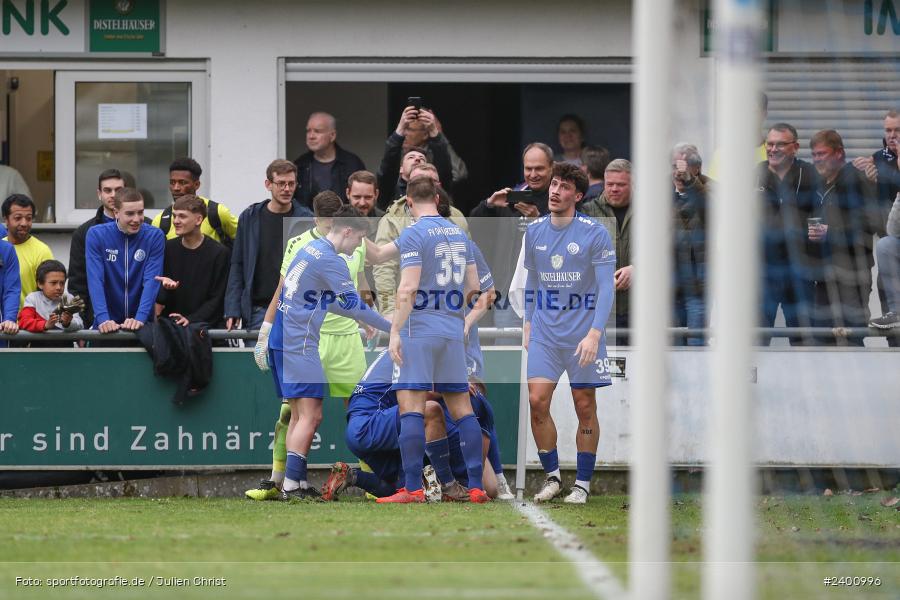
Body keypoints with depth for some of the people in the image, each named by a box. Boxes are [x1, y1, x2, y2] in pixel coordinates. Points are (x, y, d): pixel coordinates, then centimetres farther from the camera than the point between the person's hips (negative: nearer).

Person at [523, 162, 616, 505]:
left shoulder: (594, 233, -8)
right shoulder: (535, 232, 6)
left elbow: (606, 287, -9)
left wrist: (594, 333, -18)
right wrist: (528, 323, 14)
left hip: (583, 331, -3)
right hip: (545, 331, 3)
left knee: (585, 407, 1)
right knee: (537, 401, -8)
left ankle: (583, 483, 10)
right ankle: (552, 476, 5)